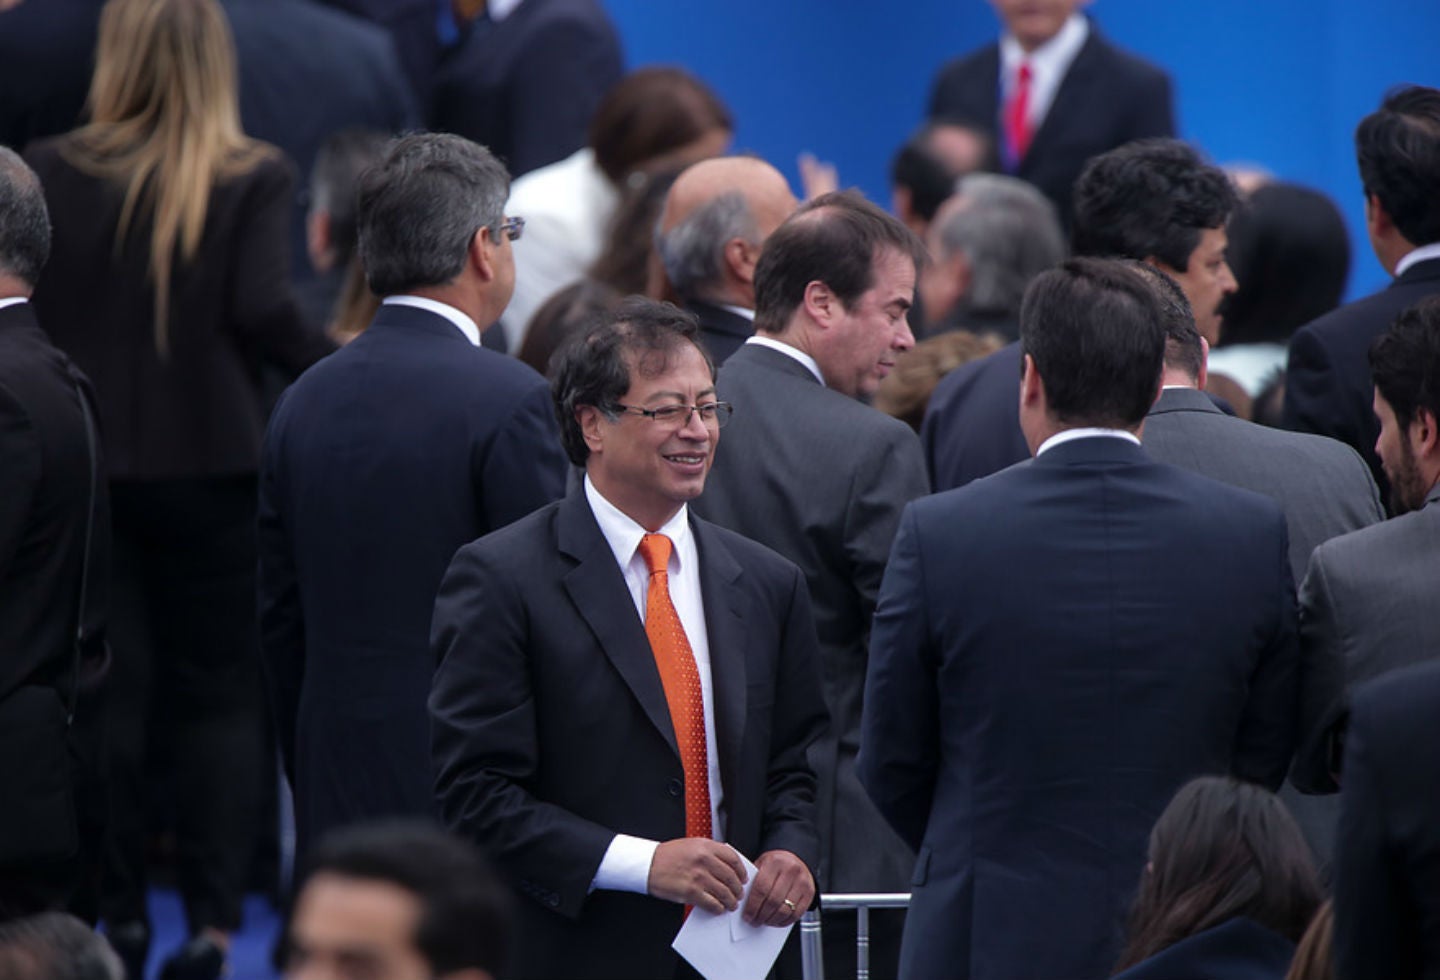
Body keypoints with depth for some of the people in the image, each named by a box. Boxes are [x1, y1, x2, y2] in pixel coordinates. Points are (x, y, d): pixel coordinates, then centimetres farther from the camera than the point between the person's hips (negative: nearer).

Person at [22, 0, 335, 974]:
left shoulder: (53, 171, -5)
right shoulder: (255, 180, -8)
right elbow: (265, 311, -17)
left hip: (82, 462, 1)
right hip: (212, 464, -1)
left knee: (107, 688, 11)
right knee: (220, 689, 8)